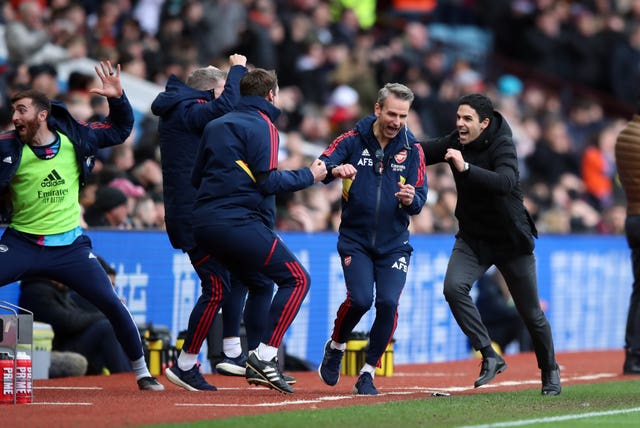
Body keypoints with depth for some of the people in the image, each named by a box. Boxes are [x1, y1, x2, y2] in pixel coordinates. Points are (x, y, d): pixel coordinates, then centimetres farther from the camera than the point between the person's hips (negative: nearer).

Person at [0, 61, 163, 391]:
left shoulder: (75, 139, -2)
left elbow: (121, 129, 10)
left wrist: (118, 98, -7)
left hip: (69, 246, 1)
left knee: (112, 304, -2)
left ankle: (142, 372, 15)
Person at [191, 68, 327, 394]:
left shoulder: (216, 125, 20)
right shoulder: (262, 125, -2)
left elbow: (196, 177, 22)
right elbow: (268, 181, -11)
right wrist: (309, 175, 2)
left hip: (203, 222, 8)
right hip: (239, 223, -8)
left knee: (258, 283, 23)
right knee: (297, 279, -3)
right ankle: (264, 356, -14)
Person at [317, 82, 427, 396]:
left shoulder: (412, 150, 0)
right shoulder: (353, 141, -5)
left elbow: (419, 202, -2)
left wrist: (411, 199, -25)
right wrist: (336, 169, -39)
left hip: (394, 244, 2)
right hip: (355, 240, -2)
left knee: (388, 304, -13)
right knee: (360, 299, -18)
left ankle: (367, 374, 4)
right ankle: (335, 348, 13)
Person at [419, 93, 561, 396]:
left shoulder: (502, 146, -23)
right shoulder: (455, 143, -5)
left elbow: (505, 182, -40)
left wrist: (465, 168, -51)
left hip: (511, 241, -4)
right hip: (472, 238, 4)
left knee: (531, 313, 6)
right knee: (454, 287, -23)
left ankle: (550, 371, 31)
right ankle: (490, 357, -15)